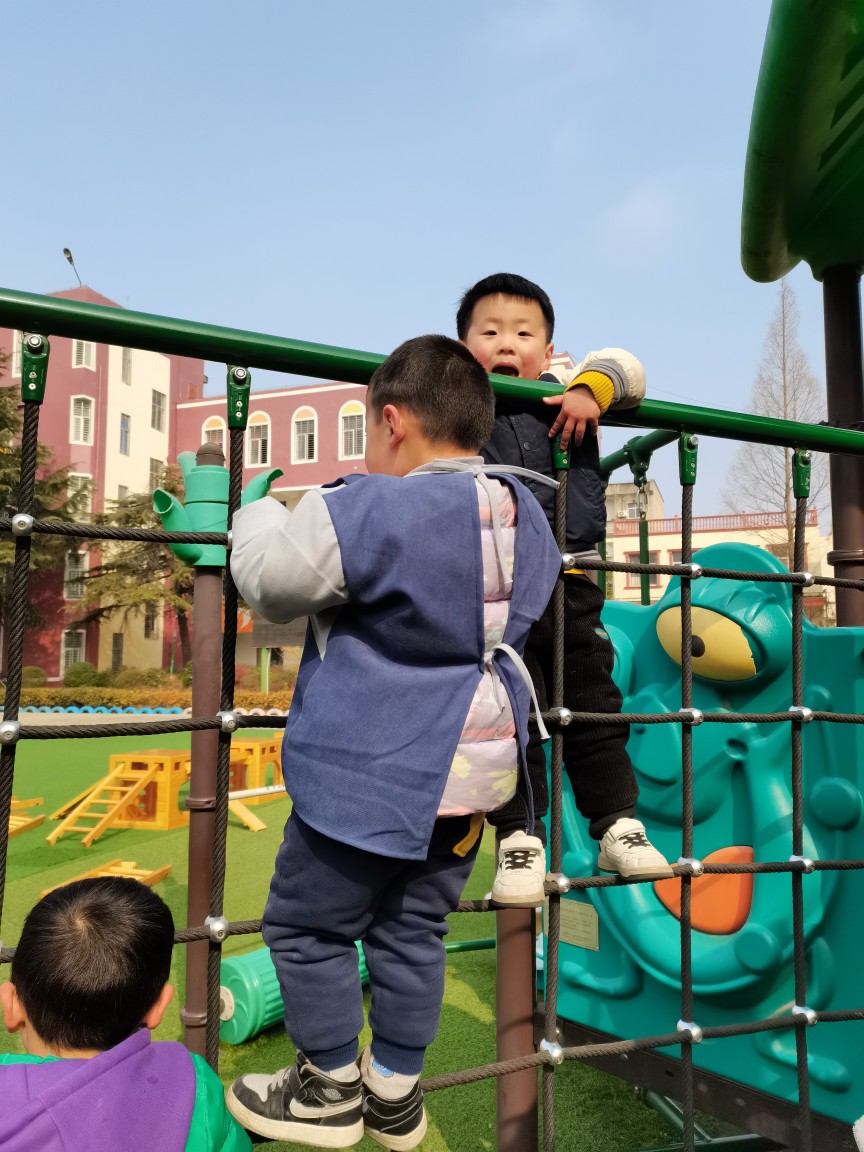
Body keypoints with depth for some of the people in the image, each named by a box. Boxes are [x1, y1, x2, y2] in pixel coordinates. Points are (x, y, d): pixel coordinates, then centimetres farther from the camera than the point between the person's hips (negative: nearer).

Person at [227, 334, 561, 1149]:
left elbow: (271, 582, -14)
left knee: (307, 926, 14)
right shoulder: (525, 517, 4)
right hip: (472, 769, 8)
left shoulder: (366, 512, -20)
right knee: (412, 931, 21)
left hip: (372, 775, -7)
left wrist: (258, 514, 7)